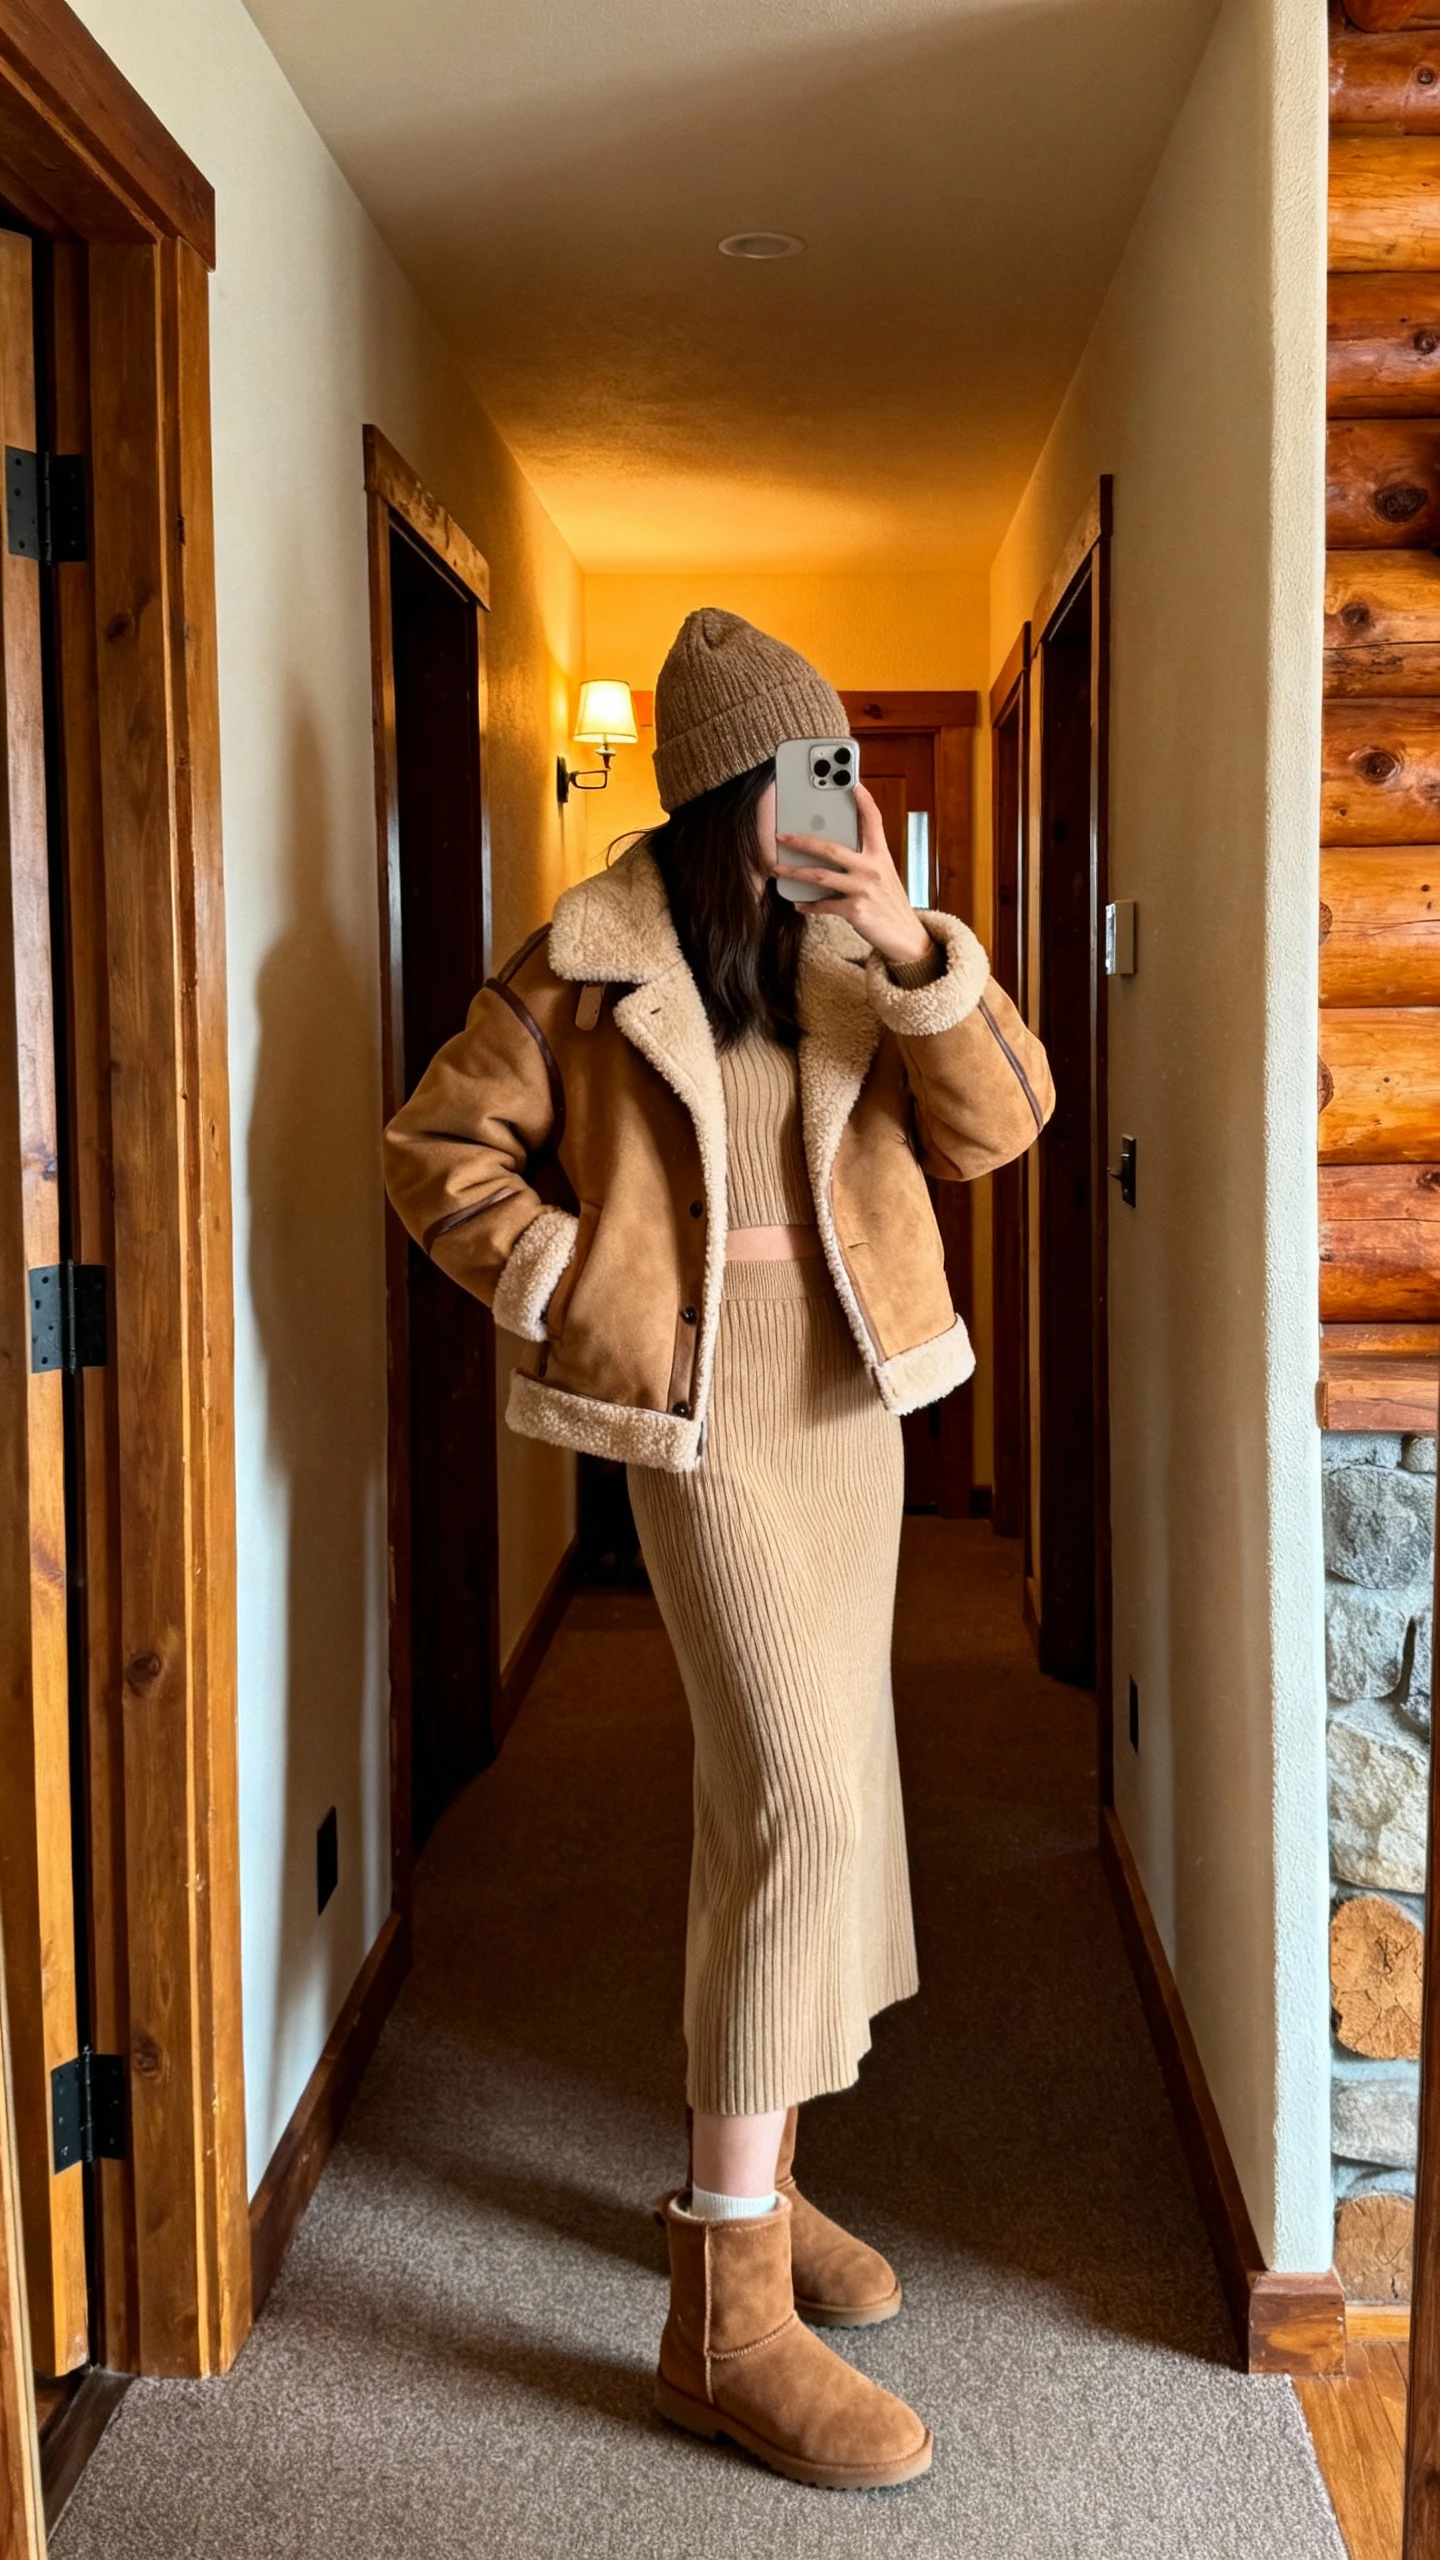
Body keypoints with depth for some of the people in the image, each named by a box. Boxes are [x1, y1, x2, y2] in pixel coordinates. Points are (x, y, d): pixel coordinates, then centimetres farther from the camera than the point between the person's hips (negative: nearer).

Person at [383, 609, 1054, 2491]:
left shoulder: (860, 943, 6)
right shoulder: (594, 960, -6)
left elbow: (994, 1128, -5)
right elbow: (439, 1149, -2)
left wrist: (914, 954, -19)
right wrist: (574, 1286, -10)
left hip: (856, 1396, 6)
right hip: (708, 1404, -6)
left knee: (788, 1788, 13)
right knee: (802, 1799, -15)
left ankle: (747, 2176, 30)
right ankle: (725, 2312, -8)